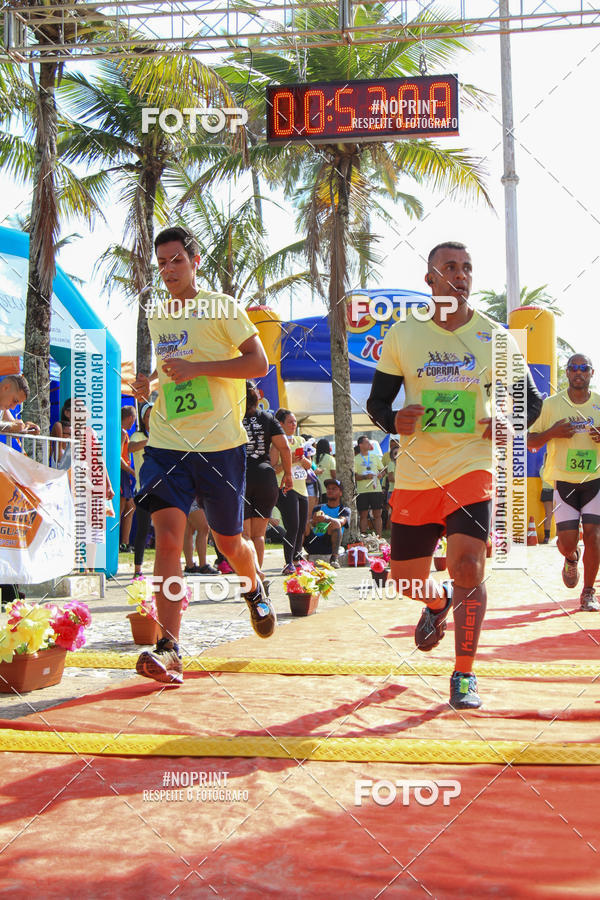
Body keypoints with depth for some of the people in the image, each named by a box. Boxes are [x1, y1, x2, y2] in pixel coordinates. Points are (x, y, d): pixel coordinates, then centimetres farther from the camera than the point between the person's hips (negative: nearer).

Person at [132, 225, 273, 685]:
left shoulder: (222, 307, -3)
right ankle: (169, 648, -16)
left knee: (229, 541, 11)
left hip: (220, 444, -3)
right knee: (167, 536, -15)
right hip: (167, 444, 3)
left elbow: (259, 363, -10)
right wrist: (146, 382, 6)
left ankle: (255, 590, 46)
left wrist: (196, 368, -19)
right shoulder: (154, 316, 14)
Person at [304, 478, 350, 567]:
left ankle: (334, 557, -37)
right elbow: (311, 523, 4)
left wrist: (327, 518, -32)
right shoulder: (318, 508, 24)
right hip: (312, 544, 3)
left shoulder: (344, 509, 14)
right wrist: (314, 521, -23)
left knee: (335, 523, -28)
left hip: (328, 543, -3)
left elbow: (341, 521, -10)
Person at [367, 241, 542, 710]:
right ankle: (438, 602, 48)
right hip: (415, 473, 2)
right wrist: (393, 421, -14)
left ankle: (464, 676, -3)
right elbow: (377, 400, 9)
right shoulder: (402, 335, 2)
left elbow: (532, 401, 9)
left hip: (471, 466, -2)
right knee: (407, 579, 9)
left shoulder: (494, 337, 1)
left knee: (467, 565, -20)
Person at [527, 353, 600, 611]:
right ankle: (571, 559, 34)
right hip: (564, 481, 0)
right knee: (567, 540, -5)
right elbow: (530, 443, 5)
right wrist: (552, 432, -14)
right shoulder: (551, 404, 1)